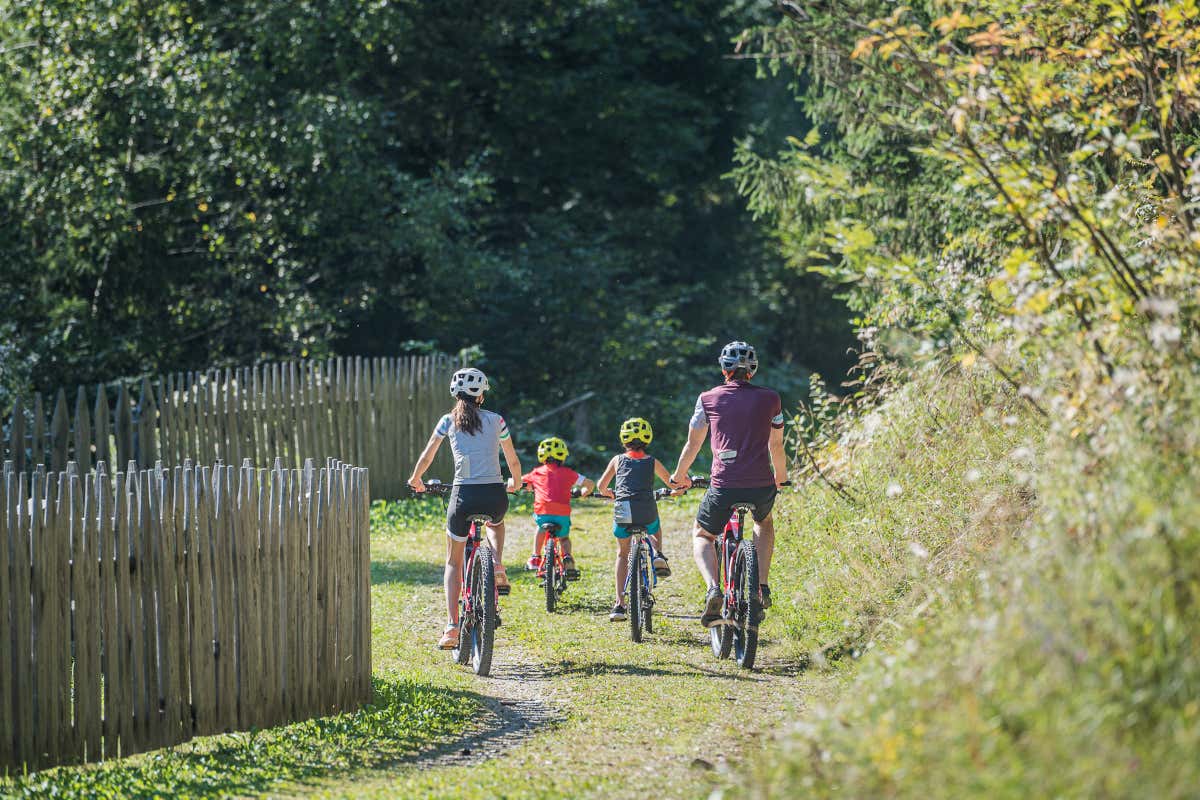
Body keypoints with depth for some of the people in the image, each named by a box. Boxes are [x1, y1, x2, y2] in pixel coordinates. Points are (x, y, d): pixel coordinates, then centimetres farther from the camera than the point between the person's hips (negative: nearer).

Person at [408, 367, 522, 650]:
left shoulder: (448, 421, 9)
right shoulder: (496, 420, 10)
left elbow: (426, 457, 16)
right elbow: (513, 461, 19)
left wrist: (416, 480, 37)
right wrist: (515, 483, 40)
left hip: (464, 496, -1)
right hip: (495, 496, 1)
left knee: (453, 562, 15)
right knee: (495, 522, 40)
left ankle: (452, 625, 0)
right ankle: (498, 567, 11)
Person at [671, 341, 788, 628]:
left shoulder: (709, 399, 6)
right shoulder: (770, 399, 9)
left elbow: (692, 444, 15)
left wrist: (679, 475, 34)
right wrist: (781, 478, 40)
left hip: (724, 487, -2)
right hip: (762, 487, 2)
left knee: (702, 537, 22)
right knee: (764, 523, 36)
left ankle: (713, 589, -7)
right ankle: (762, 586, 18)